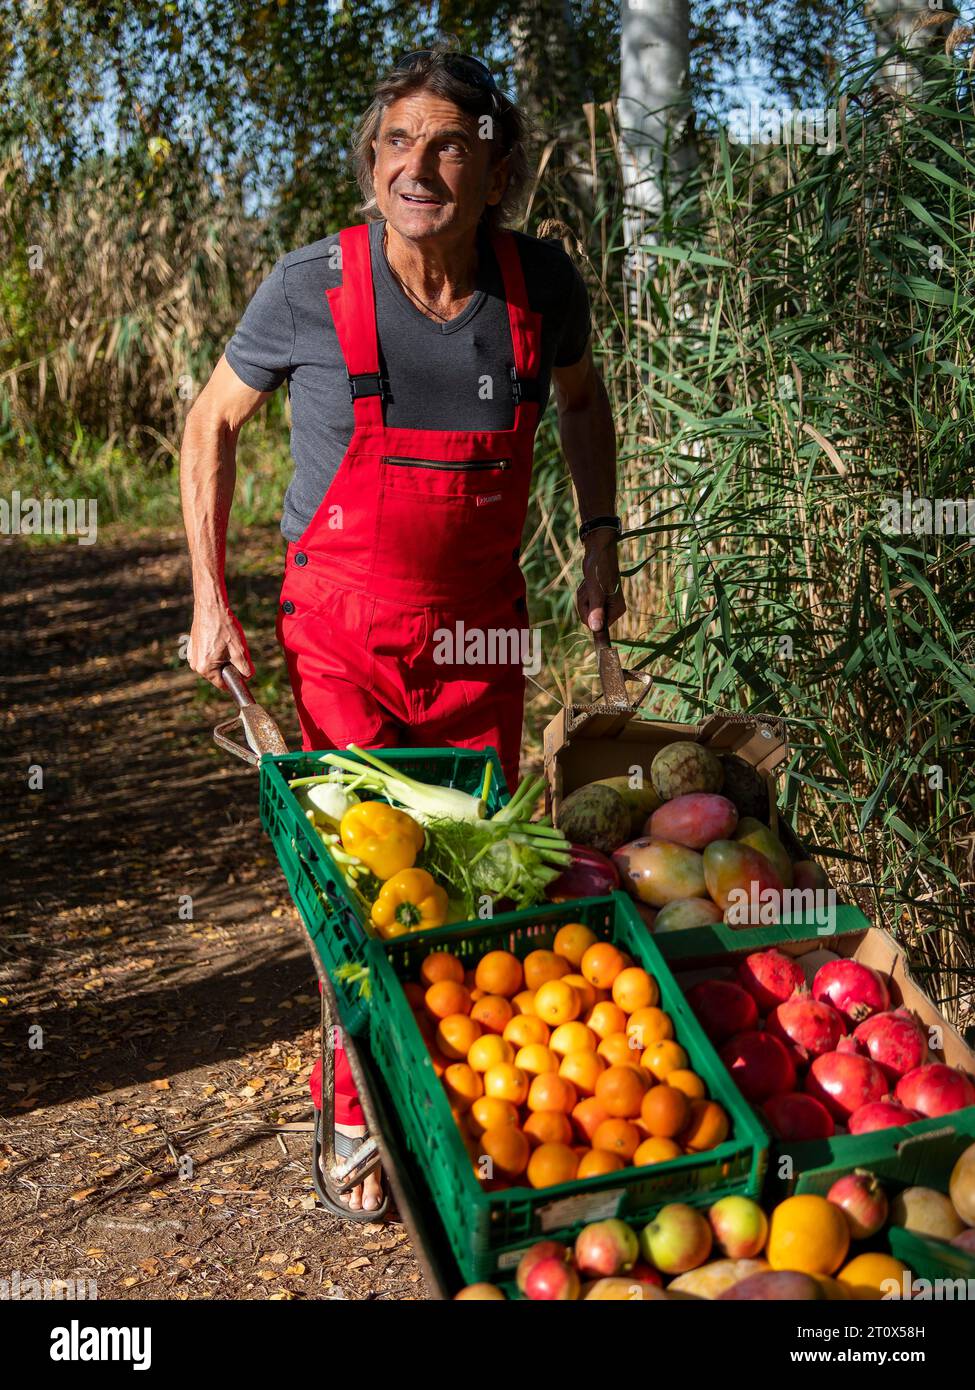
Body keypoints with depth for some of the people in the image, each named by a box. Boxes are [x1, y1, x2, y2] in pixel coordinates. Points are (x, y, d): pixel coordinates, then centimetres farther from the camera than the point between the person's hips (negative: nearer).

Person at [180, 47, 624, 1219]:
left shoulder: (541, 283, -9)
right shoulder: (313, 288, -17)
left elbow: (581, 395, 13)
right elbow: (212, 423, -1)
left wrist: (599, 538, 6)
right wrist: (209, 600, -4)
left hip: (479, 625, 3)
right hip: (342, 628, -2)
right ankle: (360, 1119, 23)